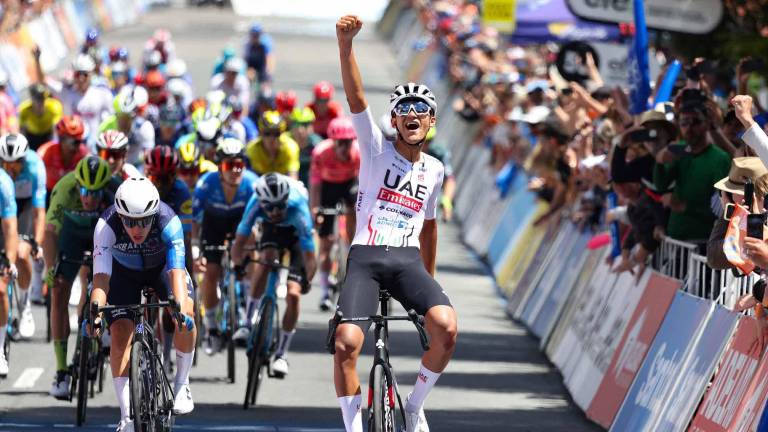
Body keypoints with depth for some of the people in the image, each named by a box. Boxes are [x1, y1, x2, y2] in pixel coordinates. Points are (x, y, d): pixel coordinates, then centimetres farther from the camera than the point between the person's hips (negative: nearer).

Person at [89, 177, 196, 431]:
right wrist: (94, 312, -57)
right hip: (124, 272, 0)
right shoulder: (106, 225, -35)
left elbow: (177, 271, -44)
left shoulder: (168, 222, -36)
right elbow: (101, 278, -40)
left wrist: (181, 309, -60)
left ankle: (182, 384, -3)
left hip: (162, 267, 0)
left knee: (186, 315, -26)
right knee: (120, 333, -18)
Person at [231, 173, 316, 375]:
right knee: (267, 258, -33)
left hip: (296, 234, -2)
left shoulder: (298, 210, -39)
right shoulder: (256, 204, -33)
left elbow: (309, 256, -36)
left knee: (293, 295, -13)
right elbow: (240, 241, -28)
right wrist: (238, 265, -39)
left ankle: (282, 354, 1)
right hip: (272, 230, 2)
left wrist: (306, 280, -43)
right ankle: (248, 323, -25)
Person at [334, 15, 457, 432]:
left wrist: (429, 277, 33)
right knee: (347, 343, -23)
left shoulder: (434, 169, 14)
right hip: (365, 259, -2)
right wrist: (345, 42, -26)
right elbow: (355, 97, -12)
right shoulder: (377, 149, 3)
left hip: (408, 261, 2)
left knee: (446, 326, -25)